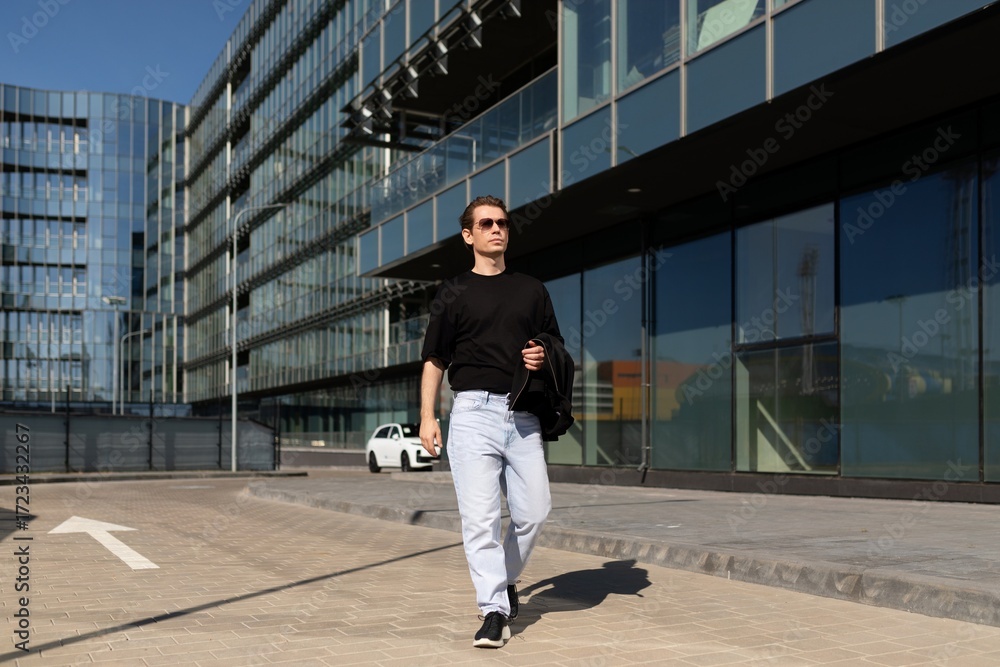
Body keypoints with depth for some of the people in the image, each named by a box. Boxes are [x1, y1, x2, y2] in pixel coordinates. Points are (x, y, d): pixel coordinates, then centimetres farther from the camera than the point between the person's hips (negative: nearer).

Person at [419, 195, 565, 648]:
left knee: (533, 511, 0)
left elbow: (557, 347, 22)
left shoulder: (532, 290, 17)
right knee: (480, 515, -9)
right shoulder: (454, 293, 10)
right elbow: (434, 359, 8)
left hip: (523, 416, 3)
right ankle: (494, 610, -3)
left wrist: (544, 359, -3)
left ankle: (507, 579, 26)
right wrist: (427, 418, -3)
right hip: (474, 412, -3)